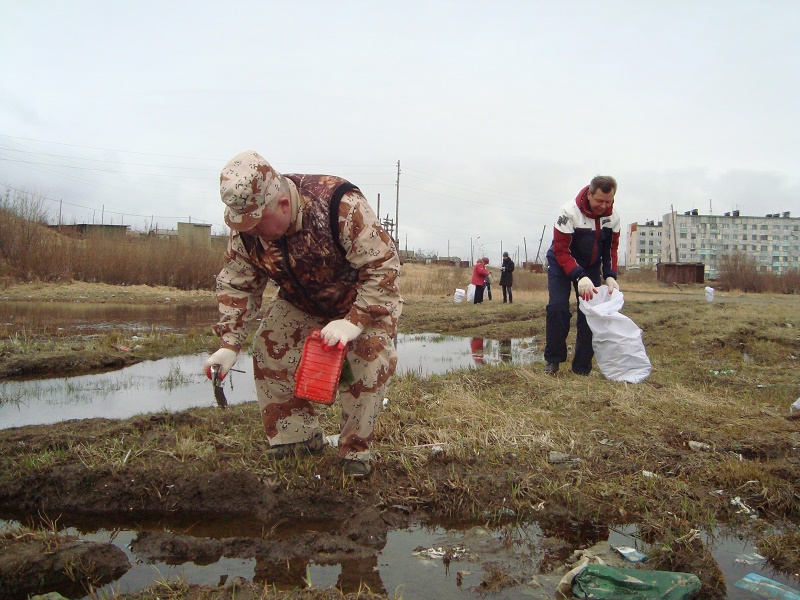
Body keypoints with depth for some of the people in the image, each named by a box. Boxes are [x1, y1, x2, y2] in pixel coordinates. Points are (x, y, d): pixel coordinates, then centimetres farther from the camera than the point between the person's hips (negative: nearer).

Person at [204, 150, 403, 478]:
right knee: (270, 352, -8)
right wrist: (228, 344, -18)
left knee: (369, 359, -23)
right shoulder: (246, 229, -21)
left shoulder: (342, 207, -39)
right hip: (301, 303, 5)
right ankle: (298, 437, 10)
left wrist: (354, 322, -40)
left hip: (368, 297, -4)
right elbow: (236, 285, -10)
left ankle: (355, 450, -3)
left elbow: (384, 266, -35)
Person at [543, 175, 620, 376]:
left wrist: (610, 276, -18)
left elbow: (611, 248, -2)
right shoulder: (569, 212, -29)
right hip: (561, 263, -4)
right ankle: (553, 359, -1)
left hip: (591, 266, 4)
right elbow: (561, 251, -29)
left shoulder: (613, 216, -13)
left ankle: (583, 367, 5)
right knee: (557, 307, -18)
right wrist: (580, 277, -39)